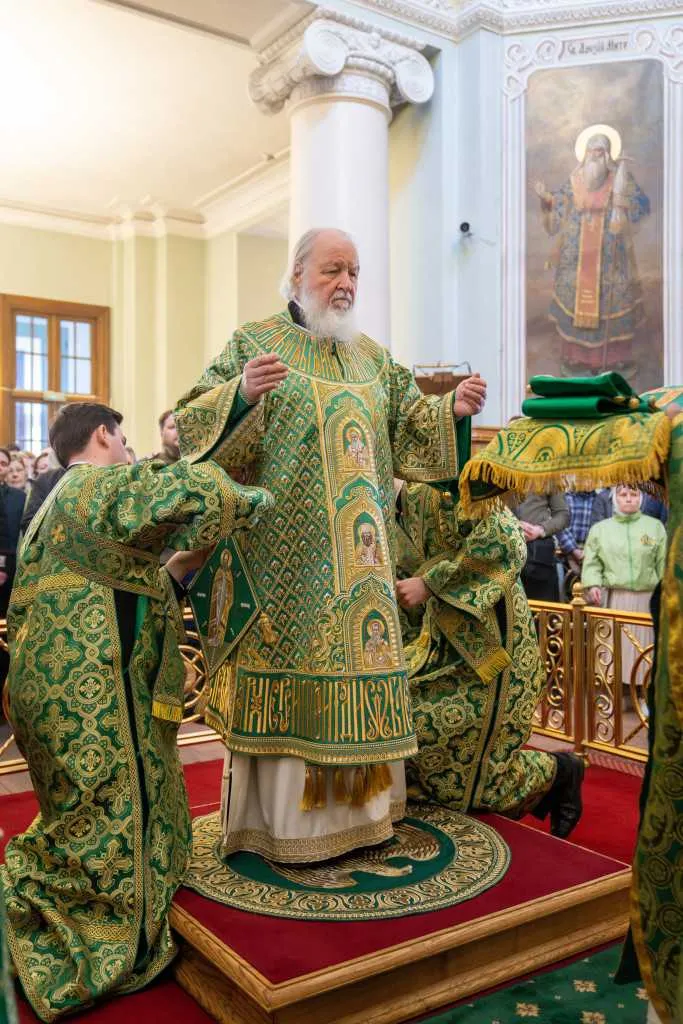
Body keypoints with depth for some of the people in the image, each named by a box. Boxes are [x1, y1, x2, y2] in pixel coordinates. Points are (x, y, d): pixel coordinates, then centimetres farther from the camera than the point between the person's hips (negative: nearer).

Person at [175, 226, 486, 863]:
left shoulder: (375, 359, 17)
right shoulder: (254, 342, 3)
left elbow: (411, 434, 14)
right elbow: (194, 424, -5)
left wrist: (453, 410, -5)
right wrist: (241, 393, -24)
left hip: (356, 552, 5)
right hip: (283, 550, -4)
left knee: (355, 667, 6)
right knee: (285, 666, -3)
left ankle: (352, 805, 21)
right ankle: (280, 818, 11)